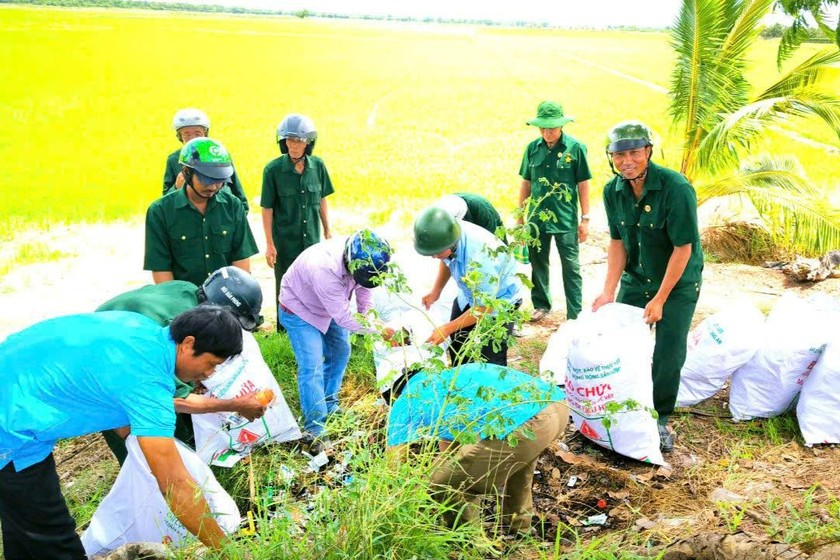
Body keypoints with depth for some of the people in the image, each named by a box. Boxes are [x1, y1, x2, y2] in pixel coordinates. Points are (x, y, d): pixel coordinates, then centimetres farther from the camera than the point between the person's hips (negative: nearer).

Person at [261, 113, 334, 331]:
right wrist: (269, 244, -9)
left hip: (312, 239, 3)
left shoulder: (317, 166, -3)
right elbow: (267, 208, -9)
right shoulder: (274, 169, -13)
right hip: (285, 242, -3)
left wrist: (327, 230, 13)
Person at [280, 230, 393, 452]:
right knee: (312, 366, -14)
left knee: (340, 351, 15)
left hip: (330, 306, 8)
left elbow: (364, 290, -6)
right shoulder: (325, 270, -44)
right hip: (299, 309, -7)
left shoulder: (359, 259, -24)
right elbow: (343, 318, -35)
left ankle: (329, 406, 32)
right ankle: (315, 431, -6)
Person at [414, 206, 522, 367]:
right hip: (469, 295, 7)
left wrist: (447, 329, -23)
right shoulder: (449, 235, -22)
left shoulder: (479, 259, -42)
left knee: (490, 362, -8)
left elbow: (485, 307, -28)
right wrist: (436, 291, -5)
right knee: (457, 348, 18)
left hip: (498, 303, -7)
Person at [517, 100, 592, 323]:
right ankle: (541, 304, 34)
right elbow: (526, 183, 9)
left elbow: (583, 185, -4)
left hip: (566, 220, -3)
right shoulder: (533, 148, 1)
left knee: (571, 268, 2)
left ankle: (575, 315, 10)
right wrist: (520, 217, 9)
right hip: (537, 218, 4)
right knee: (538, 263, 16)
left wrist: (585, 219, -5)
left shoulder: (575, 148, -8)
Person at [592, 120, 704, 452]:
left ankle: (660, 419, 16)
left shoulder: (676, 188, -26)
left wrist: (660, 300, -19)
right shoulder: (613, 191, -8)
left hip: (678, 282, -4)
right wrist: (609, 292, -8)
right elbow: (617, 243, 0)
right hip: (635, 279, 5)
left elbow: (683, 248, -22)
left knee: (668, 355, -4)